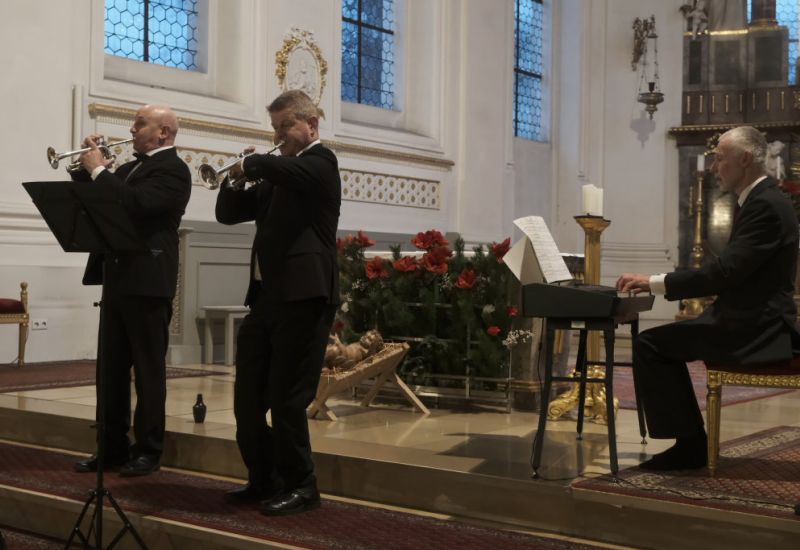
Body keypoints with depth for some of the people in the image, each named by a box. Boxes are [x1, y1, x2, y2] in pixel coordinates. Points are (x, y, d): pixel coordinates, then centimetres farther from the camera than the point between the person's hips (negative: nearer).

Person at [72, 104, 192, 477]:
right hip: (117, 280, 9)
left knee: (148, 369, -1)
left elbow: (134, 204, -24)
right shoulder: (130, 168, 19)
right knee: (111, 369, 11)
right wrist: (86, 167, 5)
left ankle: (148, 450, 6)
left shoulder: (172, 169, -9)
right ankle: (113, 447, 18)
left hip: (146, 281, -9)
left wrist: (99, 170, -14)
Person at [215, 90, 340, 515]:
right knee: (248, 397, 12)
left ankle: (300, 486, 8)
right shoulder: (276, 177, 21)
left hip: (302, 296, -9)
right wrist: (238, 176, 2)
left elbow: (284, 170, -28)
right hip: (266, 296, 9)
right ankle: (264, 479, 25)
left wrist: (250, 163, -14)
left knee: (287, 399, -5)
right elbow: (228, 213, 17)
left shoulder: (320, 162, -5)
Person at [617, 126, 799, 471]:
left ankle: (690, 443, -3)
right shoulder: (760, 199, 15)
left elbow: (725, 272, -25)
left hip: (755, 328, -10)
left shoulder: (765, 205, -18)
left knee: (650, 345, -11)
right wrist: (658, 284, 10)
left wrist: (655, 282, -19)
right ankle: (689, 442, 18)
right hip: (751, 321, 10)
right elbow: (729, 271, 16)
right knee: (659, 344, 16)